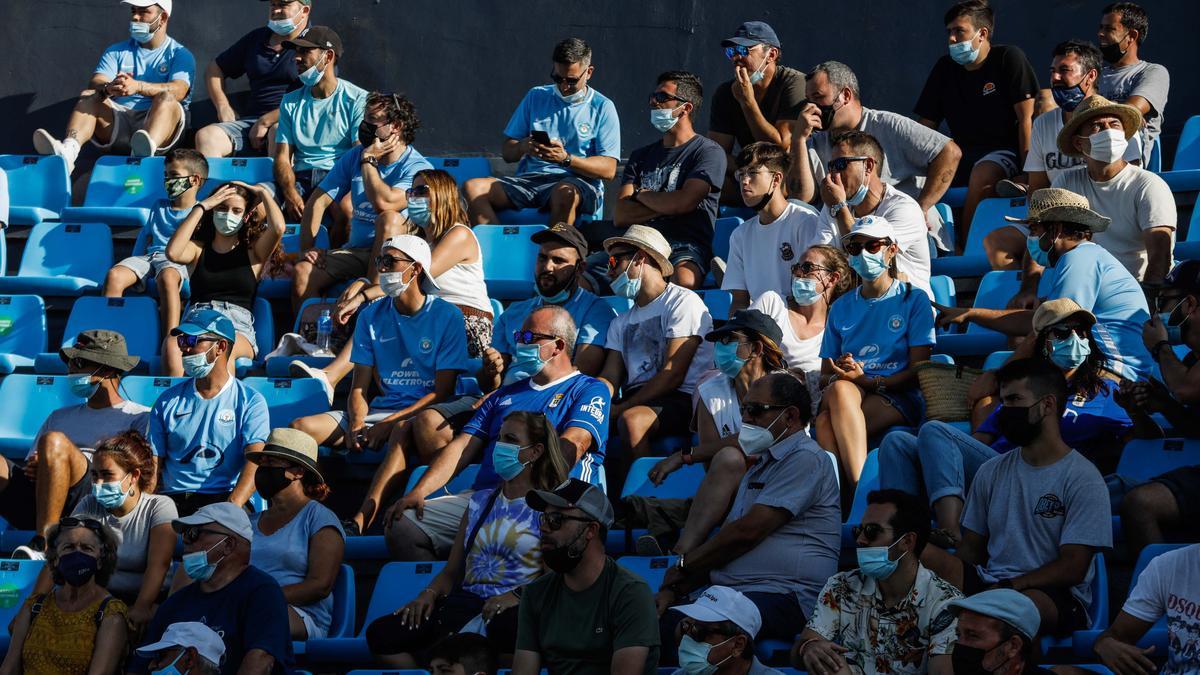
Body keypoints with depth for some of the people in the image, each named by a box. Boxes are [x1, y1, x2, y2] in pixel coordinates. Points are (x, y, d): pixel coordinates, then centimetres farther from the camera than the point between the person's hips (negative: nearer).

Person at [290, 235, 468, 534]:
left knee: (403, 429, -42)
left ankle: (361, 522, -54)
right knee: (300, 428, -14)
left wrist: (388, 424, -19)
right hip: (381, 408, 6)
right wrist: (357, 424, -14)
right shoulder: (372, 317, 11)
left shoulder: (447, 316, -4)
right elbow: (359, 387, 9)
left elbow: (442, 391, -8)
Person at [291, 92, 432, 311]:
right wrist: (308, 247, -5)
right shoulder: (353, 157, 8)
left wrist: (369, 160, -15)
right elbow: (318, 201, 7)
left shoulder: (418, 168, -11)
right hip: (355, 250, 5)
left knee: (390, 218, -36)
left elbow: (384, 202, -28)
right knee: (302, 273, -21)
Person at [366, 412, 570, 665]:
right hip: (464, 602, 5)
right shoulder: (480, 501, 24)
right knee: (380, 633, -18)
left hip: (508, 609, -5)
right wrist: (429, 594, 2)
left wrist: (518, 596, -22)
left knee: (503, 628, -45)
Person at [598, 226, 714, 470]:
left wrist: (620, 408, -15)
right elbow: (610, 378, 10)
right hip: (636, 400, 6)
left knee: (631, 420, -37)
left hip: (680, 399, -6)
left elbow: (673, 375, -9)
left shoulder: (682, 302, 1)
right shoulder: (621, 323, 25)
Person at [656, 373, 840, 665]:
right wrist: (673, 590, 8)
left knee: (671, 627, -33)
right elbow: (724, 541, 24)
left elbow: (747, 532, -11)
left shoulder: (805, 459, -3)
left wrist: (681, 567, 2)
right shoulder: (761, 465, 29)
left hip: (782, 598, -9)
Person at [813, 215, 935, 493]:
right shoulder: (841, 307, 24)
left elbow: (918, 370, 1)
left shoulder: (913, 300, 11)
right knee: (840, 390, -38)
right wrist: (839, 375, -6)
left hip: (899, 397, -3)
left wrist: (870, 381, -14)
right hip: (849, 391, 3)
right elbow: (825, 373, 20)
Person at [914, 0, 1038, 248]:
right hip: (962, 152, 6)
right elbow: (925, 126, 11)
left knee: (982, 174, -38)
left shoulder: (1009, 59, -6)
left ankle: (967, 247, -29)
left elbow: (1026, 119, -10)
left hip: (1004, 151, -6)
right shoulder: (945, 68, 9)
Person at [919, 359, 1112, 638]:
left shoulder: (1082, 479, -1)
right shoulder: (992, 472, 18)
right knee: (921, 554, -23)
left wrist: (1006, 588, -18)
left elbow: (1072, 568, -8)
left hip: (1056, 597, -5)